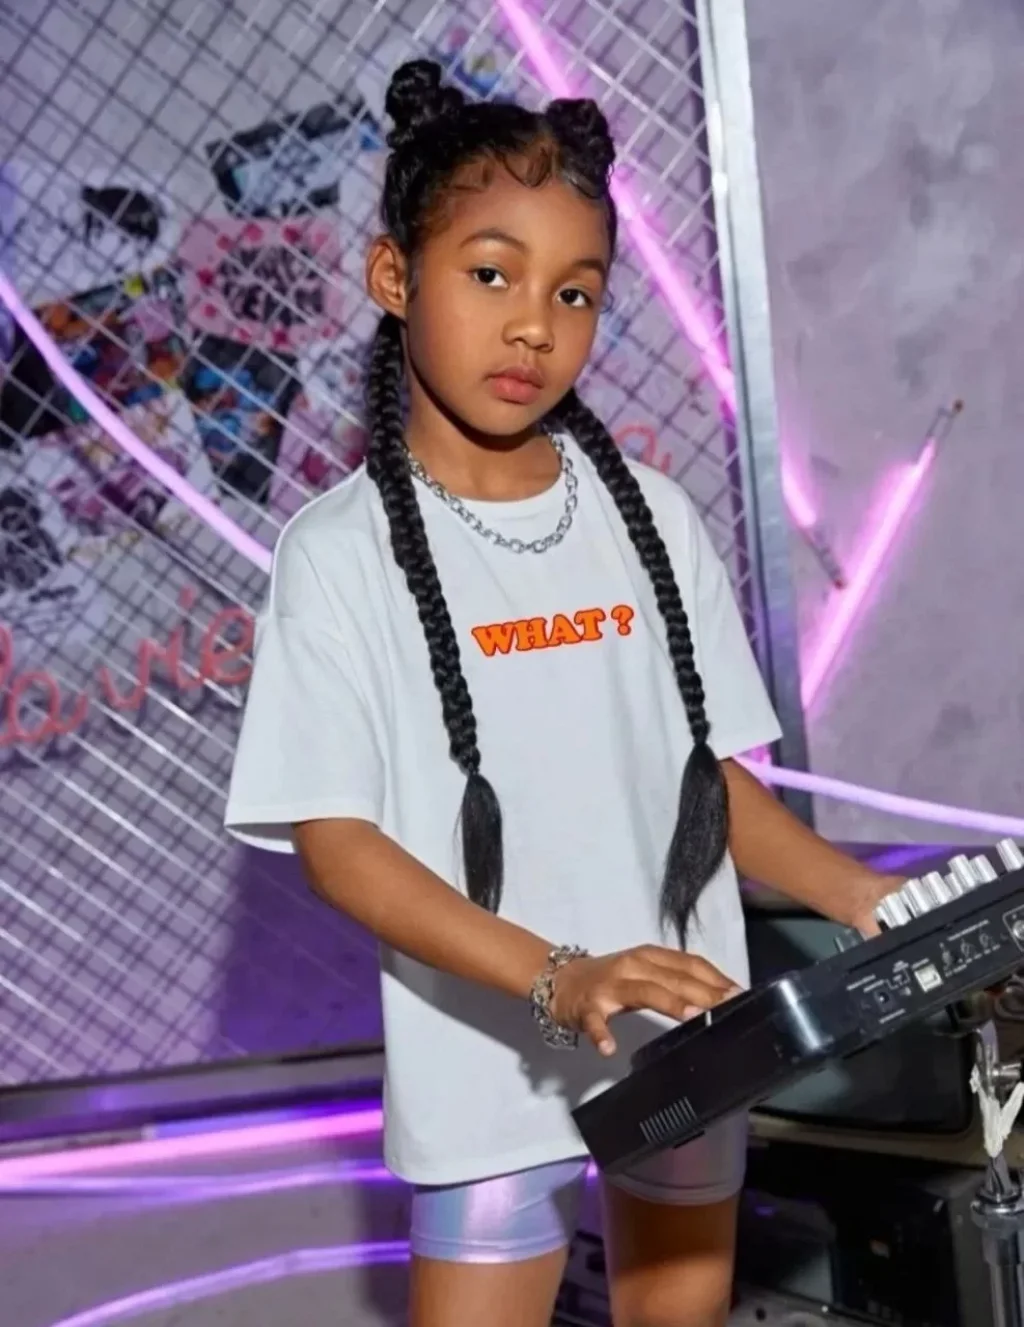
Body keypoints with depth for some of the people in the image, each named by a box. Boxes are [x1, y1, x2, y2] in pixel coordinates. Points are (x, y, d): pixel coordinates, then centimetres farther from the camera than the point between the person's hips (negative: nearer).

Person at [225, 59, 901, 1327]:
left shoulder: (650, 516, 2)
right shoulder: (344, 549, -10)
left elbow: (716, 775, 7)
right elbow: (332, 836, -14)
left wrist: (874, 904, -7)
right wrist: (557, 980, -25)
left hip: (690, 1033, 4)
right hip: (494, 1059, -4)